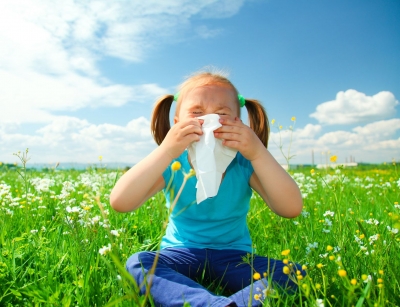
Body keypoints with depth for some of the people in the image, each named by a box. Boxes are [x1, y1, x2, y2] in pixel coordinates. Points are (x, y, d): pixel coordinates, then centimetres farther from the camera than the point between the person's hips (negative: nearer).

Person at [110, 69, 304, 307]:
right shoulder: (172, 165, -13)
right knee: (137, 264, -28)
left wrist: (258, 153, -35)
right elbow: (120, 202, -27)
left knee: (295, 275, -21)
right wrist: (166, 151, -36)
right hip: (182, 255, 1)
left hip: (234, 258, 0)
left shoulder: (244, 164, -13)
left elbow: (292, 209, -24)